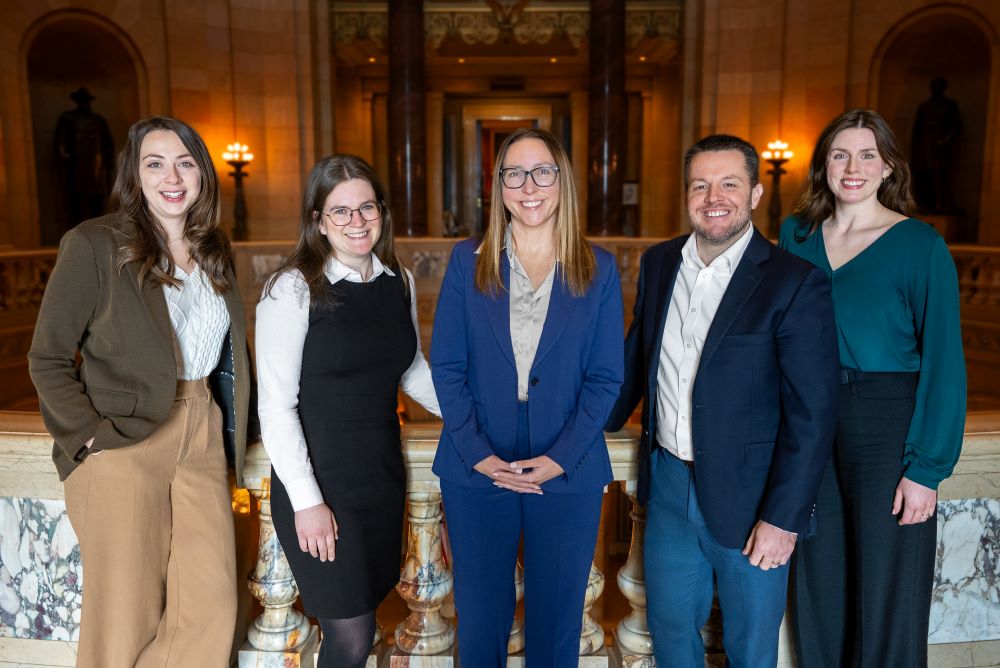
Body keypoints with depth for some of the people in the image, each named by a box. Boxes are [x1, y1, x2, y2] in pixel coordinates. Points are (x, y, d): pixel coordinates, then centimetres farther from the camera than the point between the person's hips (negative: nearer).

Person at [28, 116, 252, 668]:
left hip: (200, 436, 5)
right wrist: (90, 434, -13)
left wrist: (229, 428, 8)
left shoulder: (213, 250, 11)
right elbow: (47, 359, -5)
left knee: (213, 602, 3)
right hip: (122, 446, -5)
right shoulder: (93, 244, -6)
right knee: (127, 613, 5)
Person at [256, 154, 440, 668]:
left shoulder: (399, 283, 5)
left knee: (362, 616, 14)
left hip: (383, 476, 5)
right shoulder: (293, 289, -11)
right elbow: (276, 406, -13)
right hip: (319, 483, -5)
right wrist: (307, 500, -15)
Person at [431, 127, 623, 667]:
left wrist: (561, 457, -12)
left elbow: (605, 376, -2)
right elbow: (446, 365, -1)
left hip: (568, 475, 0)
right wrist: (478, 454, -11)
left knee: (556, 619, 14)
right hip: (476, 473, 1)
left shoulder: (598, 269, 0)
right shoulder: (467, 261, 1)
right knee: (479, 617, 14)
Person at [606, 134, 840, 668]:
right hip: (668, 485, 4)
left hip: (747, 500, -4)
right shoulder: (658, 263, 2)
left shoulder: (796, 283, -14)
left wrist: (784, 518, -15)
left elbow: (812, 415, -15)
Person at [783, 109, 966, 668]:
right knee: (820, 592, 15)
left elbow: (943, 363, -9)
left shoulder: (921, 245, -7)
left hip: (888, 427, -4)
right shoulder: (797, 235, 5)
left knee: (886, 599, 7)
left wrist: (927, 469, -13)